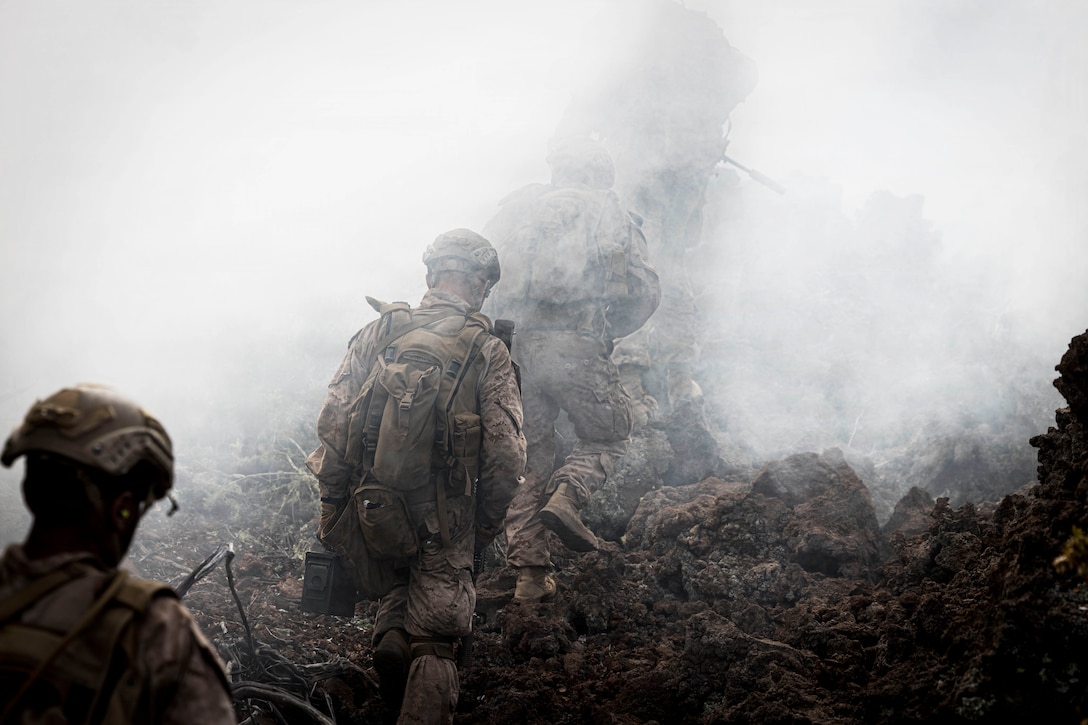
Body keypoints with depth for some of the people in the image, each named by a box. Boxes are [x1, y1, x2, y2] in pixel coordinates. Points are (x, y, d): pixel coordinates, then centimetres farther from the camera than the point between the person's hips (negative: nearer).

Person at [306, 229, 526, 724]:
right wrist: (487, 524, 6)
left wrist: (331, 502, 8)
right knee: (433, 648, 4)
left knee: (399, 579, 32)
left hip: (373, 510, 3)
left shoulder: (377, 333, 4)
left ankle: (389, 632, 15)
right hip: (442, 518, -2)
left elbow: (333, 422, 1)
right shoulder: (487, 350, -3)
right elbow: (505, 454, -7)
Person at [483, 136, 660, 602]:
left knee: (529, 455, 11)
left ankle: (530, 571, 6)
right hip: (576, 345, -3)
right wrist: (611, 332, 25)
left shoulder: (518, 206, 19)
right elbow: (645, 292, 11)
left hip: (513, 344, 3)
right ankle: (565, 497, -13)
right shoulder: (610, 212, 13)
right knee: (606, 436, 16)